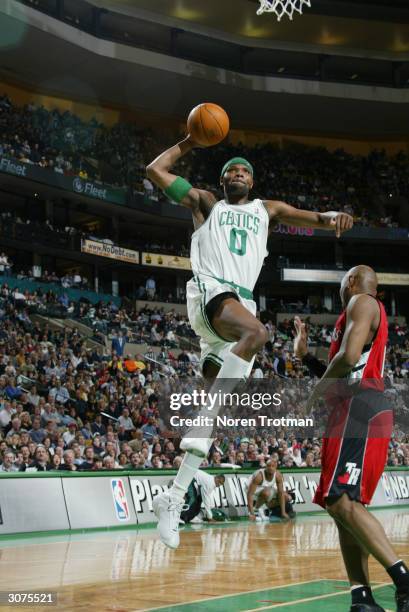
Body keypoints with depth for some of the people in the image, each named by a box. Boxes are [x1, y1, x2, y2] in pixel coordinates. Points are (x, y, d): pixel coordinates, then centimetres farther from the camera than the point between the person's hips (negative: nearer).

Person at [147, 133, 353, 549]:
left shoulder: (266, 210, 28)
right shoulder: (205, 203, 20)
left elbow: (310, 219, 15)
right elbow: (155, 170, 18)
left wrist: (332, 216, -6)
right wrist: (189, 142, 23)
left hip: (242, 303, 4)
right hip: (210, 293, -4)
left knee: (215, 407, -2)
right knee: (257, 332, -37)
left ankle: (175, 497, 1)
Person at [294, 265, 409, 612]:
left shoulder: (362, 302, -2)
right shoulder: (364, 309, 29)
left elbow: (349, 356, -20)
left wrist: (318, 389, -5)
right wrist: (305, 355, 31)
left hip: (360, 409, -10)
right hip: (357, 412, 10)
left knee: (342, 501, -20)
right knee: (343, 505, 7)